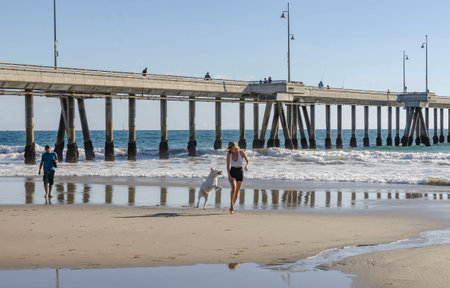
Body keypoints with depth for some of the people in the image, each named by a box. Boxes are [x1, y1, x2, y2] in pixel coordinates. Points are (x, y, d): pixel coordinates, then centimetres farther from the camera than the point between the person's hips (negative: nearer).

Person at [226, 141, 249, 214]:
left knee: (237, 191, 7)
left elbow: (248, 162, -2)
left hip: (240, 172, 1)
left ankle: (231, 207, 22)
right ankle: (231, 205, -16)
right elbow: (228, 166, -2)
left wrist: (247, 166, -25)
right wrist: (229, 175, -16)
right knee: (233, 187, -26)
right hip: (232, 172, -1)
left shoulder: (241, 152, -9)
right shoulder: (229, 154, -5)